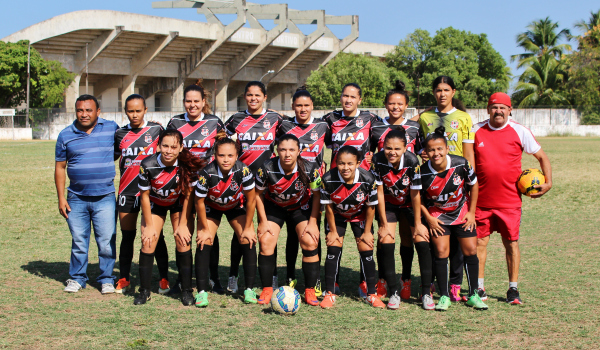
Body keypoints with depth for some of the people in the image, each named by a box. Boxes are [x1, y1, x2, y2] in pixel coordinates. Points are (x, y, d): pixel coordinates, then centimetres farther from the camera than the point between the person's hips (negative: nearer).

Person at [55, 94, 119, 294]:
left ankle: (106, 279, 12)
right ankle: (77, 279, 21)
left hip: (105, 197, -1)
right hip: (76, 199, 1)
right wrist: (61, 197, 3)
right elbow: (60, 167, 7)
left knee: (107, 241, -1)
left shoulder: (112, 129, 3)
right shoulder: (66, 135, 4)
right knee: (78, 241, 6)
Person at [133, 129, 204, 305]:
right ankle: (144, 291, 3)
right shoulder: (148, 165, -28)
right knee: (148, 243, -9)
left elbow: (188, 195, -16)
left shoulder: (187, 165, -28)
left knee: (183, 242, -12)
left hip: (178, 204, 0)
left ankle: (187, 291, -2)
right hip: (155, 204, 0)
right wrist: (149, 225, -10)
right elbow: (145, 196, -14)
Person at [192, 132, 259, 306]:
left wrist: (248, 227, -12)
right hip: (212, 207, -1)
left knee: (248, 242, -11)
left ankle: (249, 289, 0)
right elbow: (199, 202, -18)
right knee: (203, 244, -14)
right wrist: (204, 229, -11)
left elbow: (251, 199, -18)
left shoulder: (243, 170, -32)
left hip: (236, 206, 1)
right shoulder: (207, 173, -34)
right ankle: (202, 292, -7)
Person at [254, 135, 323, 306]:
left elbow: (317, 195, -10)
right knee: (266, 242, -14)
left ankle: (310, 291, -2)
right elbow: (258, 194, -9)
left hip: (301, 207, 0)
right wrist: (263, 221, -10)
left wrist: (312, 222, -12)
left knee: (310, 243, -14)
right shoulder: (267, 169, -27)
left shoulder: (310, 170, -26)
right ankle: (267, 289, 0)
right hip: (273, 207, 0)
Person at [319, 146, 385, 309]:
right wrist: (333, 231, -8)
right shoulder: (328, 179, -31)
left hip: (360, 216, 0)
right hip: (337, 216, 0)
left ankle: (371, 294, 8)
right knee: (333, 249, -10)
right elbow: (328, 206, -15)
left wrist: (367, 232, -8)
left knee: (366, 251, -4)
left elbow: (370, 207, -15)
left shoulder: (368, 179, -30)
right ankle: (329, 294, 0)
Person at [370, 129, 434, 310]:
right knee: (386, 243, -14)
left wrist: (417, 224, -11)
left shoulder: (412, 161, -28)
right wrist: (384, 224, -13)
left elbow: (415, 194, -18)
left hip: (410, 204, -1)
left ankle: (426, 293, -2)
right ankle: (394, 293, -3)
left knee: (422, 242, -12)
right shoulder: (378, 161, -25)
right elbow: (379, 193, -17)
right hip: (388, 205, 1)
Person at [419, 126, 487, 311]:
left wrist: (471, 212, -2)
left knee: (471, 250, 0)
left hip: (462, 211, 2)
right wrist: (429, 219, -9)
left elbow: (474, 185, -3)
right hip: (437, 215, -1)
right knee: (441, 252, -10)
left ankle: (473, 295, 13)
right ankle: (444, 296, 1)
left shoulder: (461, 164, -20)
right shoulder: (423, 173, -22)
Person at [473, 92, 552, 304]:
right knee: (479, 242, 3)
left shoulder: (520, 132, -1)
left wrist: (548, 182, -1)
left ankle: (513, 289, 13)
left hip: (510, 201, -1)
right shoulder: (476, 131, 2)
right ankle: (479, 288, 13)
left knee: (511, 243, 4)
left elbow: (542, 157, 9)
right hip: (482, 200, 1)